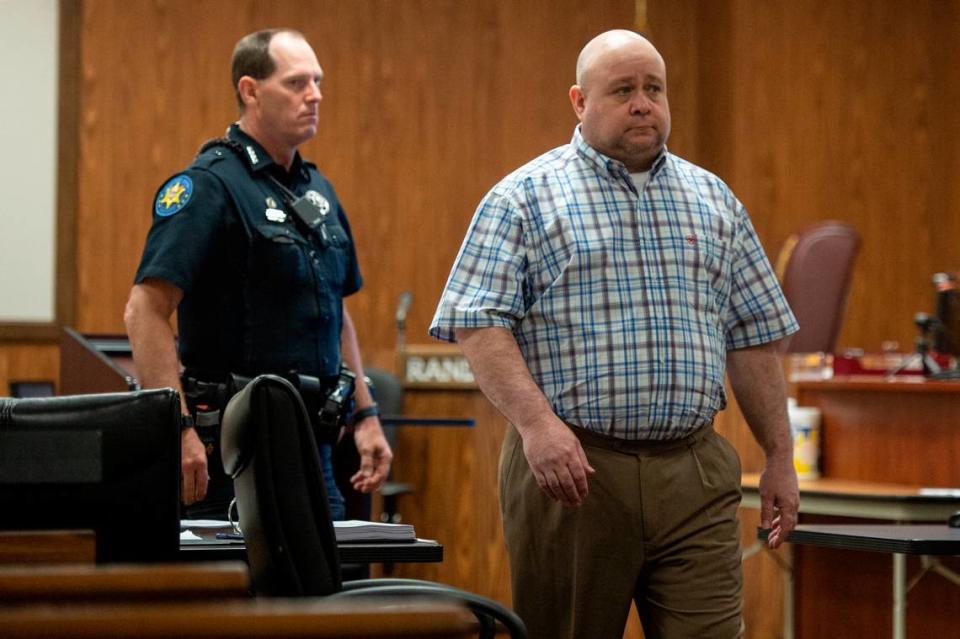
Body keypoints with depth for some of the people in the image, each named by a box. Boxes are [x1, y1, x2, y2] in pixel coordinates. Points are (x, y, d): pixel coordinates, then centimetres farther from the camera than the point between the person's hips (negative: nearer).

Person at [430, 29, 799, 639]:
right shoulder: (525, 197, 1)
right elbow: (478, 325, -7)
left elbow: (753, 338, 18)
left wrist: (780, 458, 14)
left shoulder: (714, 199, 16)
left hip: (695, 475, 3)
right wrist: (536, 423, -21)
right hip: (570, 469, -3)